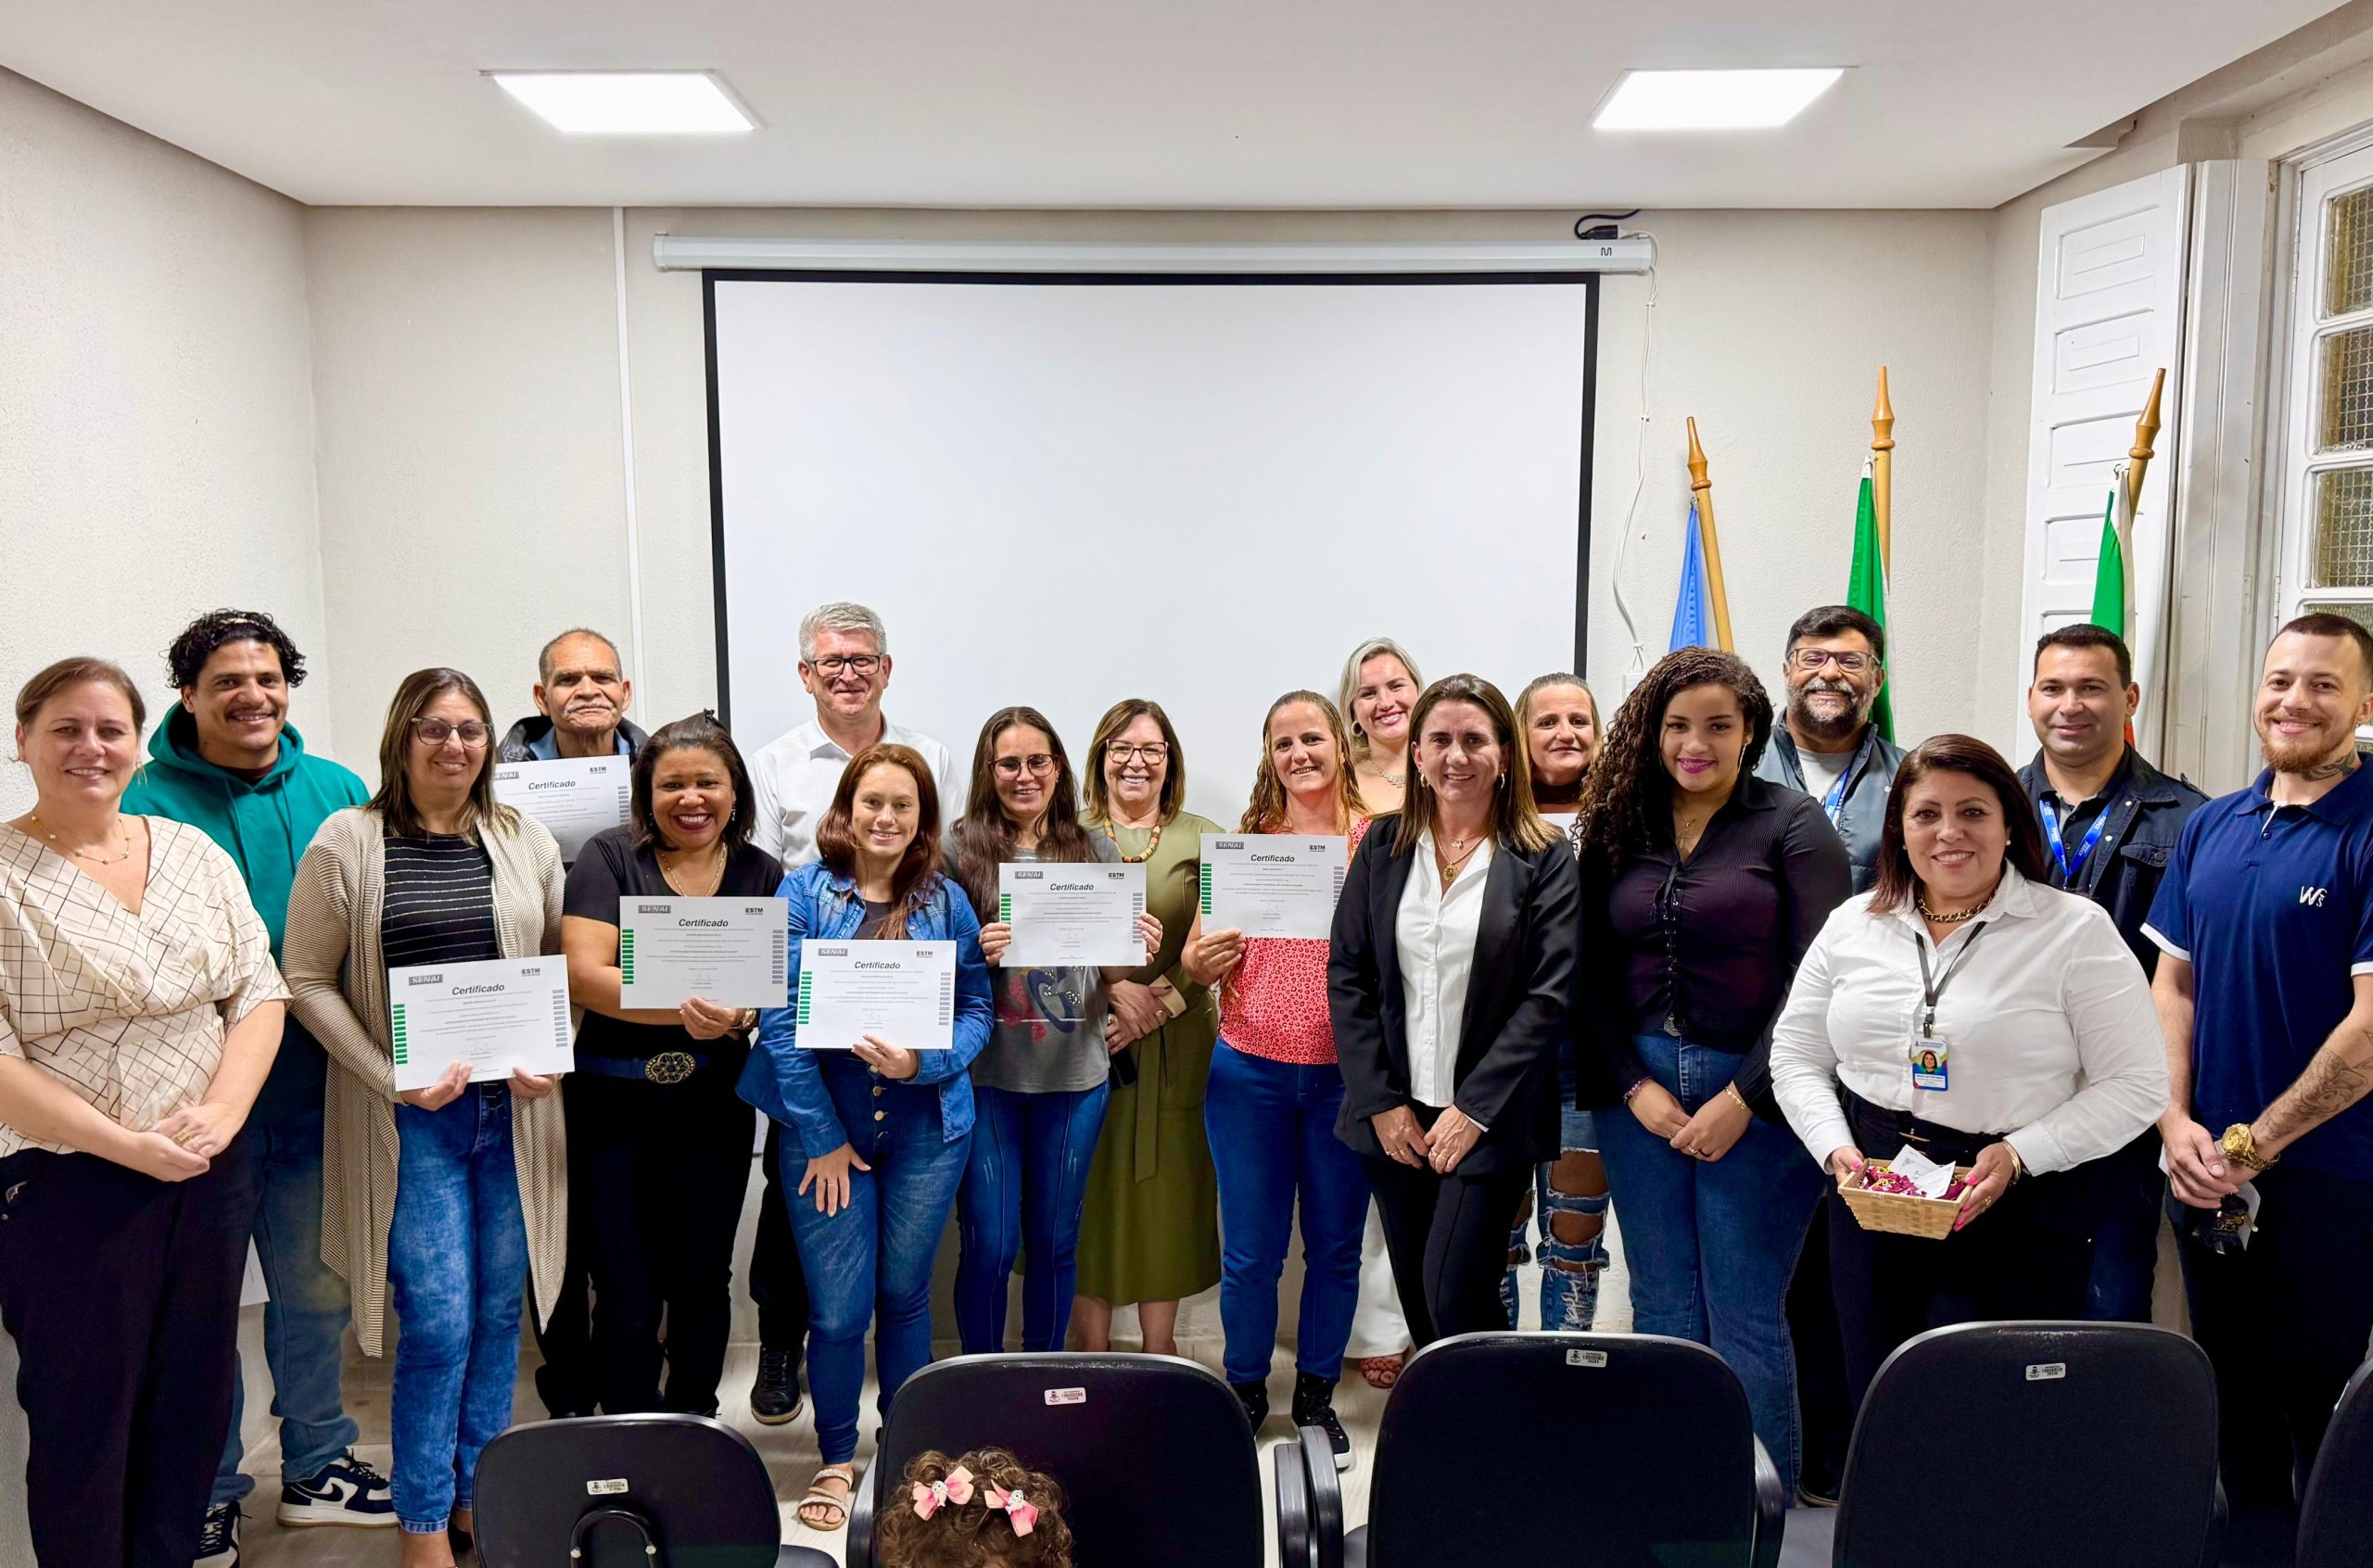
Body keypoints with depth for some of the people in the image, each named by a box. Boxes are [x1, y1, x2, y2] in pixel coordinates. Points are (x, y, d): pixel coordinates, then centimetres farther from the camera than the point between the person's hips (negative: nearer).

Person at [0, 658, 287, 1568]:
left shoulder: (193, 852, 5)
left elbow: (259, 991, 5)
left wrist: (221, 1111, -11)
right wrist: (123, 1143, -18)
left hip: (211, 1175, 4)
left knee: (196, 1403, 15)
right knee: (82, 1420, 10)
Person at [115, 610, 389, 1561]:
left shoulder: (338, 795, 2)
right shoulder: (147, 805, -8)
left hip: (313, 1092, 3)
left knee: (314, 1286, 16)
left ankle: (317, 1465, 34)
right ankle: (209, 1490, 30)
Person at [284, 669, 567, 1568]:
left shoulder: (526, 841, 5)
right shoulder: (346, 842, -4)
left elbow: (563, 962, 11)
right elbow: (308, 982, -4)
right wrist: (393, 1079, -12)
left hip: (513, 1112, 3)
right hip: (410, 1119, -3)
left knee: (499, 1312, 12)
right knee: (438, 1325, -2)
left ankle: (481, 1494, 30)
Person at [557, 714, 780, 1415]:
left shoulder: (762, 874, 4)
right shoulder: (610, 858, -5)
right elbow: (585, 973, -15)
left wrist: (741, 1014, -23)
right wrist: (686, 1007, -27)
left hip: (713, 1106, 3)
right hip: (612, 1102, -2)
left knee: (702, 1283, 15)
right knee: (626, 1297, 3)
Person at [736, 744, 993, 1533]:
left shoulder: (946, 901, 2)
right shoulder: (804, 891, -4)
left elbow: (978, 1008, 3)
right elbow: (780, 1016, -8)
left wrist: (922, 1061, -17)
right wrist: (822, 1136, -10)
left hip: (925, 1127, 2)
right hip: (825, 1126, -1)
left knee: (904, 1293, 14)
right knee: (839, 1308, 2)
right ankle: (837, 1460, 25)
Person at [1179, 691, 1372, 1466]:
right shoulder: (1244, 843, 4)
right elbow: (1198, 964, 5)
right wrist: (1205, 958, -17)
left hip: (1345, 1074, 0)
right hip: (1249, 1072, 1)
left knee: (1335, 1245, 9)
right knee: (1250, 1250, 6)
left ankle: (1317, 1396, 28)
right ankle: (1245, 1390, 27)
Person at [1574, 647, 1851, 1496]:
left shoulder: (1794, 825, -4)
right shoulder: (1618, 829, 7)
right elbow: (1593, 975, 6)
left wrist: (1744, 1098, -12)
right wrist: (1635, 1086, -4)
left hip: (1754, 1090, -4)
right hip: (1640, 1084, 4)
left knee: (1744, 1321, 1)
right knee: (1662, 1312, 11)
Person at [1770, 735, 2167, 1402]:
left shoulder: (2076, 930, -5)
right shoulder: (1853, 926, 6)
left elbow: (2137, 1085, -6)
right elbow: (1796, 1054, 11)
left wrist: (2020, 1155, -16)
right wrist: (1835, 1148, -5)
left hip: (2017, 1220, -4)